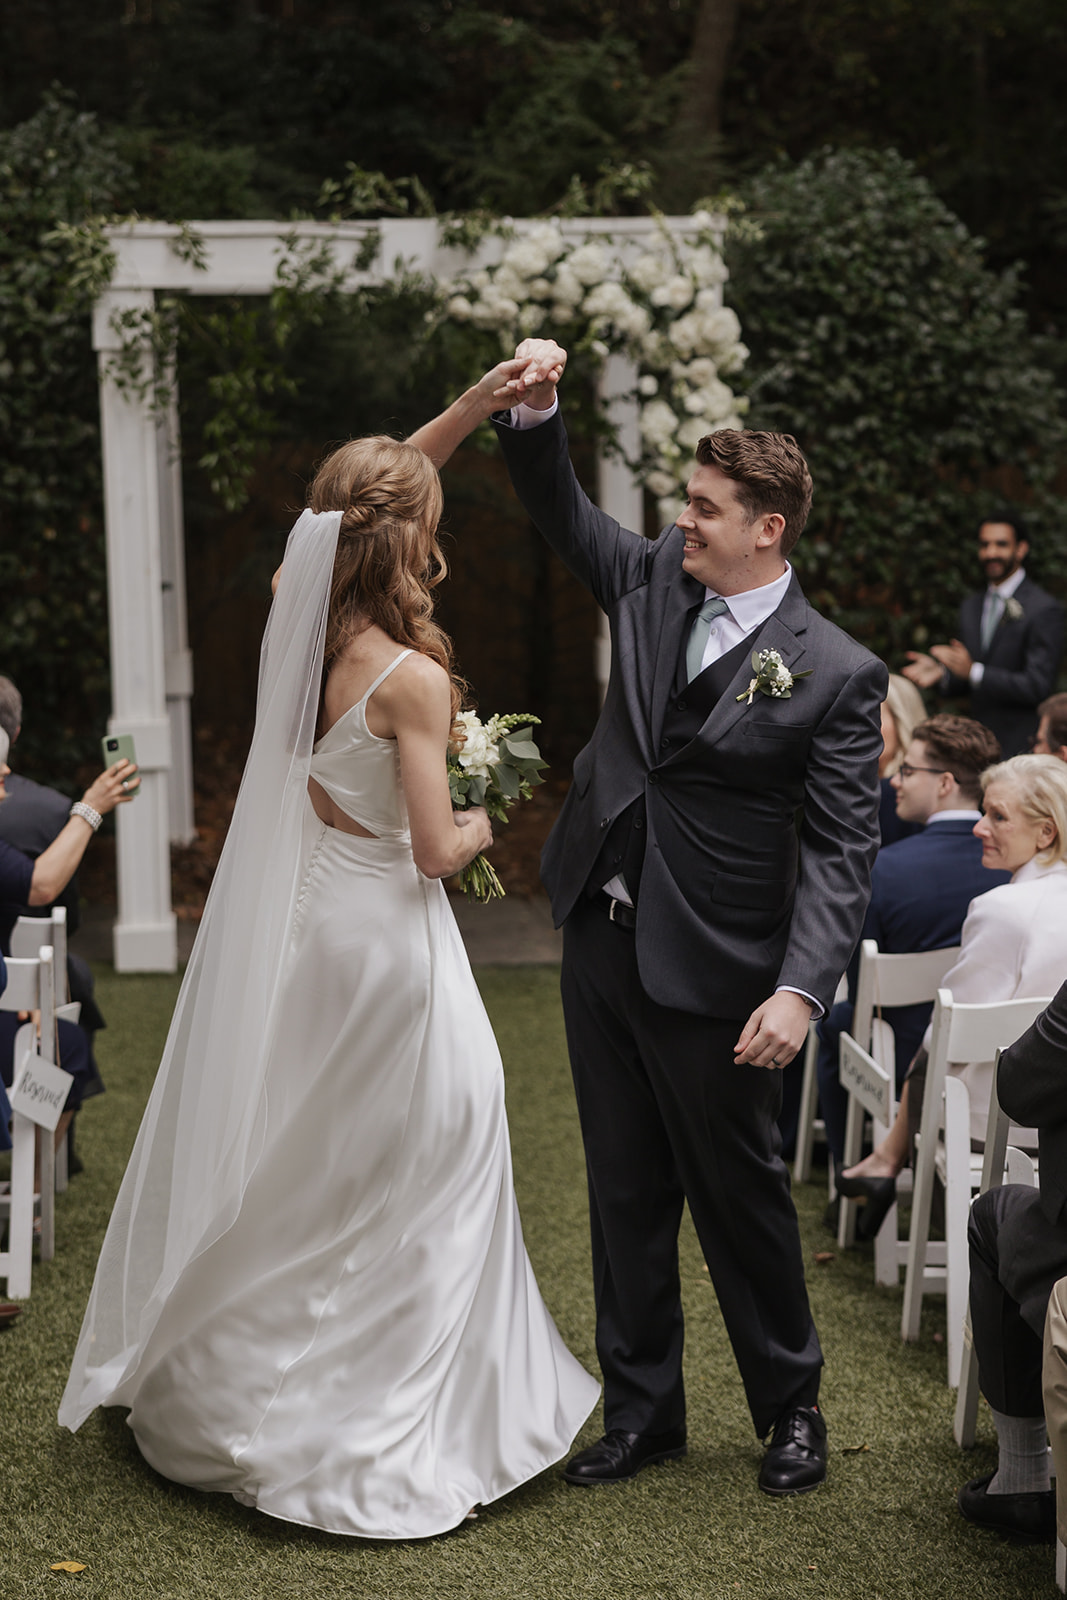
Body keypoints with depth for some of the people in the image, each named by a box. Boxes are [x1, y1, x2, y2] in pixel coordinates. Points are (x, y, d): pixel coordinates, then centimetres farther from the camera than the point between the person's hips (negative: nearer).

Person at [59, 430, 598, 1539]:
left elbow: (364, 486, 14)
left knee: (288, 1167, 19)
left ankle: (224, 1396, 32)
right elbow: (434, 851, -20)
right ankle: (386, 1441, 14)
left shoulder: (299, 634, -1)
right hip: (384, 939, -7)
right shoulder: (412, 677, -21)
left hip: (294, 923, 7)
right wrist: (480, 826, 3)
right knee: (398, 1186, 5)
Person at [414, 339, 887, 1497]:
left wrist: (801, 988, -25)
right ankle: (642, 1411, 26)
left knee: (739, 1191, 7)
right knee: (625, 1190, 13)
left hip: (713, 968, -6)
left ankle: (790, 1406, 27)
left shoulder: (835, 672, -12)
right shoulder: (654, 584, 4)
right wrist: (531, 409, -5)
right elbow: (558, 509, 15)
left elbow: (842, 848, -14)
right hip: (602, 938, 6)